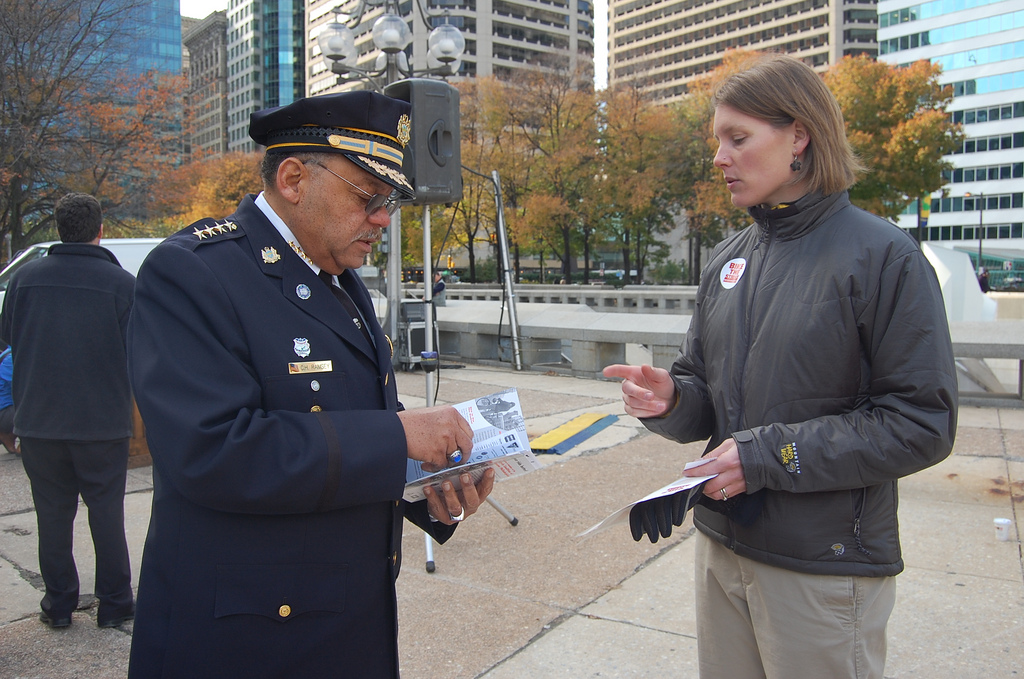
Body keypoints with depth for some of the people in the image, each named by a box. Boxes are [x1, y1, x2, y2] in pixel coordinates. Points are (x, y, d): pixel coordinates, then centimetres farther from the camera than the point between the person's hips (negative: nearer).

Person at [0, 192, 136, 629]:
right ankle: (114, 605, 17)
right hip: (103, 421, -2)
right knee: (106, 512, 10)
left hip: (38, 419, 2)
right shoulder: (123, 283, -11)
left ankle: (58, 604, 23)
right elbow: (137, 352, -9)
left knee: (53, 514, 14)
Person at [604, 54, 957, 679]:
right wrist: (670, 398, -11)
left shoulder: (883, 256, -12)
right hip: (721, 544, 6)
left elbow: (922, 424, -15)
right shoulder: (729, 259, 7)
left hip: (826, 563, -5)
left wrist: (767, 454, -19)